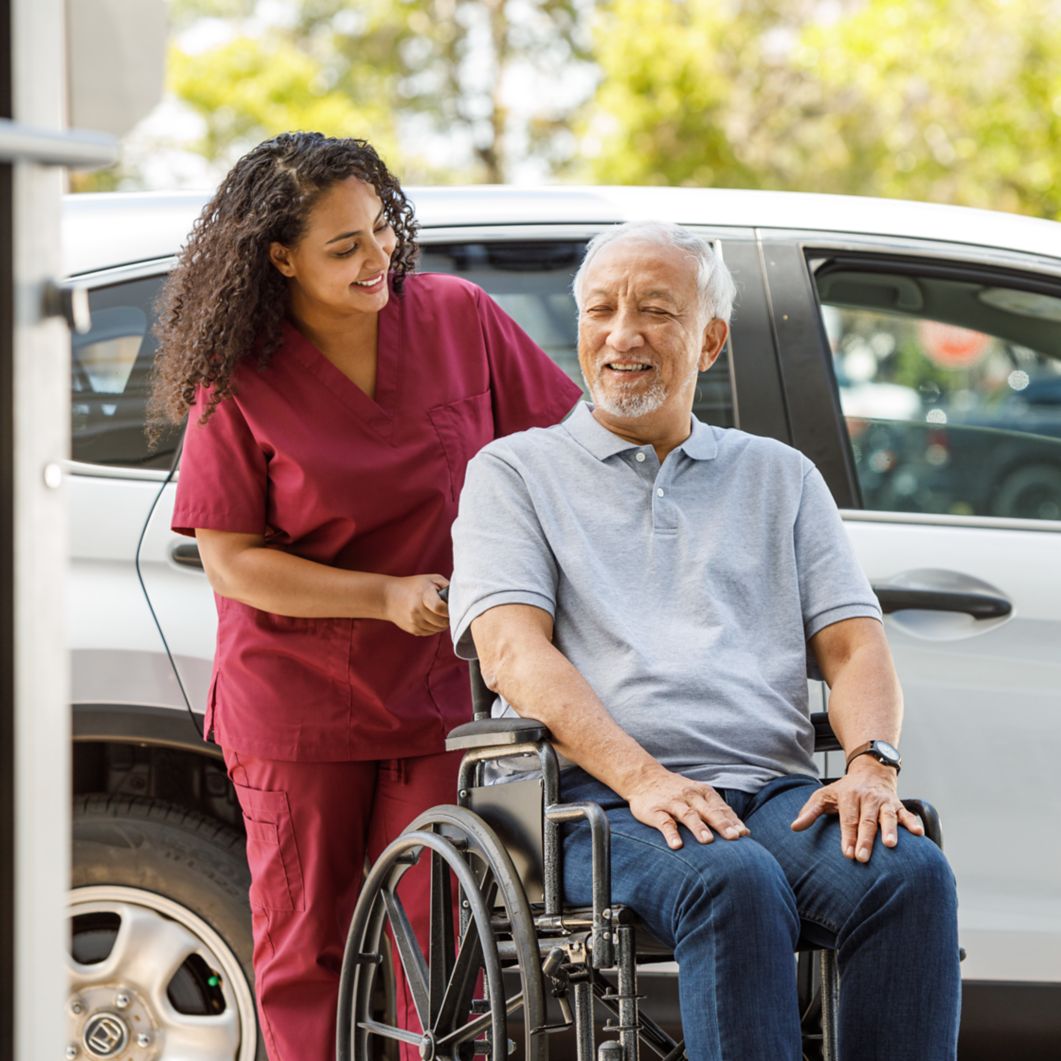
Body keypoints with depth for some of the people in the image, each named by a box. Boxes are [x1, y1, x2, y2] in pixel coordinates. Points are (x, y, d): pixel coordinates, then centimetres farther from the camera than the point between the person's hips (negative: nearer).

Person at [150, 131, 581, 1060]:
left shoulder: (458, 319, -3)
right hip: (298, 701, -1)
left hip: (441, 695, 1)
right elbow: (232, 562, -8)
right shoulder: (240, 383, -8)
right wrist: (389, 595, -16)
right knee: (305, 951, 5)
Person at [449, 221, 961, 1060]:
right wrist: (642, 779, -17)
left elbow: (855, 645, 16)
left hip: (777, 794, 3)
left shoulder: (780, 477, 25)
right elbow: (513, 650, -1)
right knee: (734, 883, -37)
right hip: (603, 803, -3)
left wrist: (872, 765, -8)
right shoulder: (516, 472, 15)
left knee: (912, 874, -30)